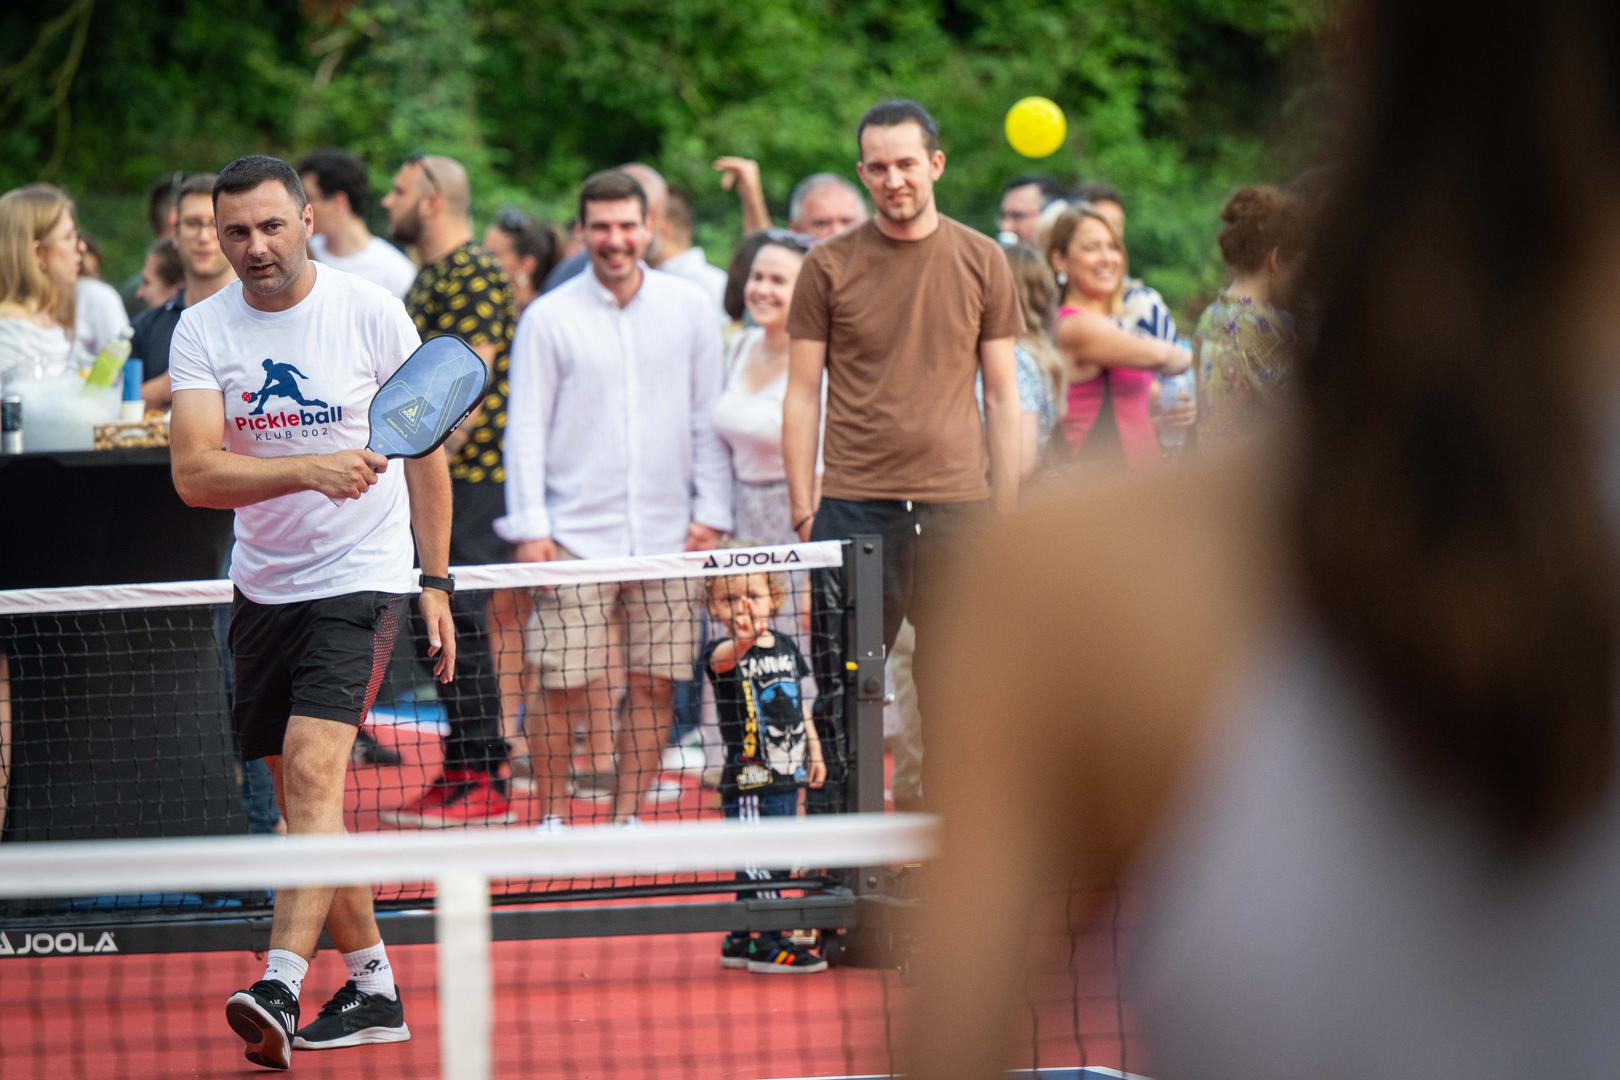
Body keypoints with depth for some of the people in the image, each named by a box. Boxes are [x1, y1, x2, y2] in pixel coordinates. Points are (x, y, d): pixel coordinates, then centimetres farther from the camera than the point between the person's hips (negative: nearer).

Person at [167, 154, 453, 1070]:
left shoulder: (373, 314, -6)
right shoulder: (204, 331, -2)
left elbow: (425, 452, 5)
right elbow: (194, 472, -14)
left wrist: (437, 584, 3)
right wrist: (309, 469, -28)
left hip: (359, 580, -4)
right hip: (263, 584, 4)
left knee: (312, 769, -20)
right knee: (300, 795, 8)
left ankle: (281, 988, -28)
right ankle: (374, 988, 20)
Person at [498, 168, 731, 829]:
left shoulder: (689, 309, 6)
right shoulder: (549, 317, 1)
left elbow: (708, 420, 10)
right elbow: (526, 428, 2)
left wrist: (711, 512, 3)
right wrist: (530, 525, -6)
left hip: (668, 533, 2)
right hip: (575, 536, -2)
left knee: (655, 683, 3)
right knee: (561, 687, -4)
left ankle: (628, 817, 14)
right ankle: (552, 818, 9)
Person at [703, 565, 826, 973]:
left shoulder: (785, 646, 10)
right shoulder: (725, 652, -11)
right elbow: (721, 660, -37)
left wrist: (814, 752, 20)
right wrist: (741, 642, -59)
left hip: (786, 776, 7)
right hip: (747, 780, -7)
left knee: (775, 863, 13)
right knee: (758, 860, -8)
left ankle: (740, 940, 23)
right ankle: (767, 947, -4)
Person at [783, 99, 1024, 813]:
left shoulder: (982, 262, 6)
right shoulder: (829, 266, 3)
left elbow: (1001, 397, 9)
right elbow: (803, 394, 5)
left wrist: (1007, 514, 4)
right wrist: (803, 510, -2)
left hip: (954, 506, 1)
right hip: (853, 506, -1)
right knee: (842, 697, -1)